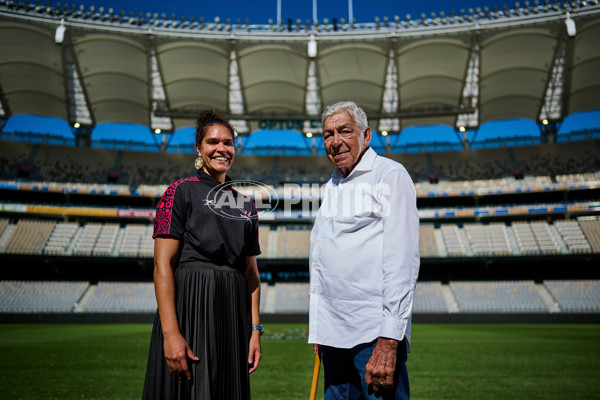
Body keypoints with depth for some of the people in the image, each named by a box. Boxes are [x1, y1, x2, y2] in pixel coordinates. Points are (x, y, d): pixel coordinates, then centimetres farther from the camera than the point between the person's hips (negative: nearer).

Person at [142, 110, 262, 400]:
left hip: (233, 315, 5)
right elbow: (162, 265, -10)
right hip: (189, 304, -5)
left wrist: (255, 330, 5)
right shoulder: (180, 192, -2)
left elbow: (251, 272, 13)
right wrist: (170, 333, -18)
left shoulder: (246, 205, 14)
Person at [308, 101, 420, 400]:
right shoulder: (332, 186, 18)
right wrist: (318, 329, 18)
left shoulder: (390, 175, -5)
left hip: (374, 330, -7)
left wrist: (388, 341, -19)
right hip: (334, 334, 7)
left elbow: (401, 261, -14)